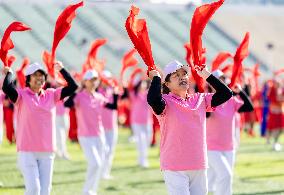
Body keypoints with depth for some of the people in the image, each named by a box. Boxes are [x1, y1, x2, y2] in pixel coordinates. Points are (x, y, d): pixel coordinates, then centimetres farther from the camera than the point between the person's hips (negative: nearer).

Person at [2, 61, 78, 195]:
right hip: (27, 151, -4)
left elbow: (73, 87, 4)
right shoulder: (21, 95, -3)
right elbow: (6, 88, -22)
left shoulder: (52, 95, 10)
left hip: (47, 151, 4)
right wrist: (9, 72, -5)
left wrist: (61, 70, 7)